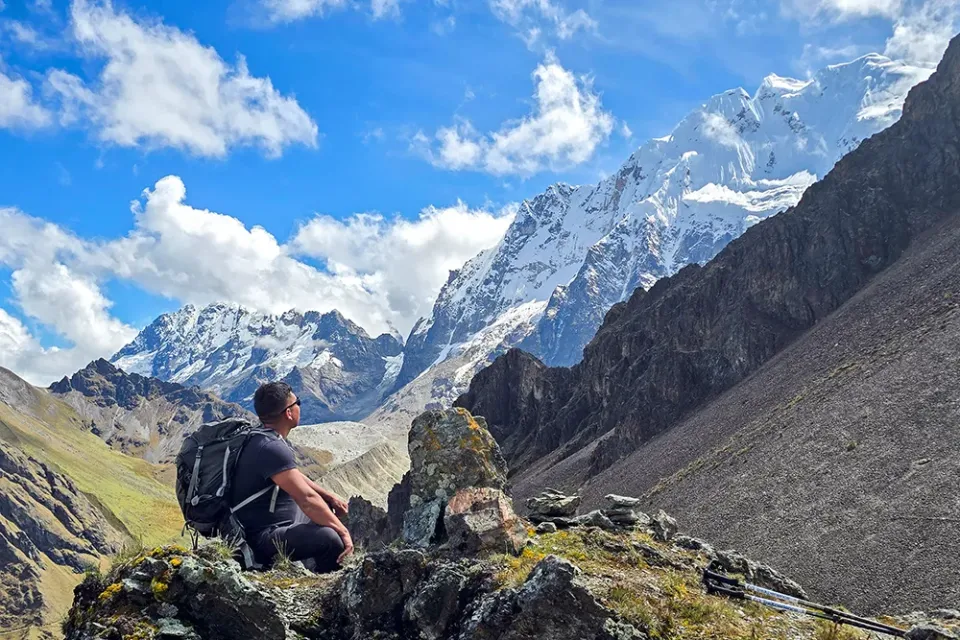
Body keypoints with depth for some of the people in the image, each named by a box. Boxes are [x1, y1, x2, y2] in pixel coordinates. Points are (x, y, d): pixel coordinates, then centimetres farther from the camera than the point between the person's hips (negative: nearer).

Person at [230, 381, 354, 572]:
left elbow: (295, 477, 23)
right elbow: (307, 498, -29)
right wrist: (343, 531, -23)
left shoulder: (263, 438, 8)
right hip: (263, 540, -11)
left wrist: (330, 496, 16)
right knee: (330, 539, -32)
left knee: (325, 509, 25)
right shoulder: (271, 448, -24)